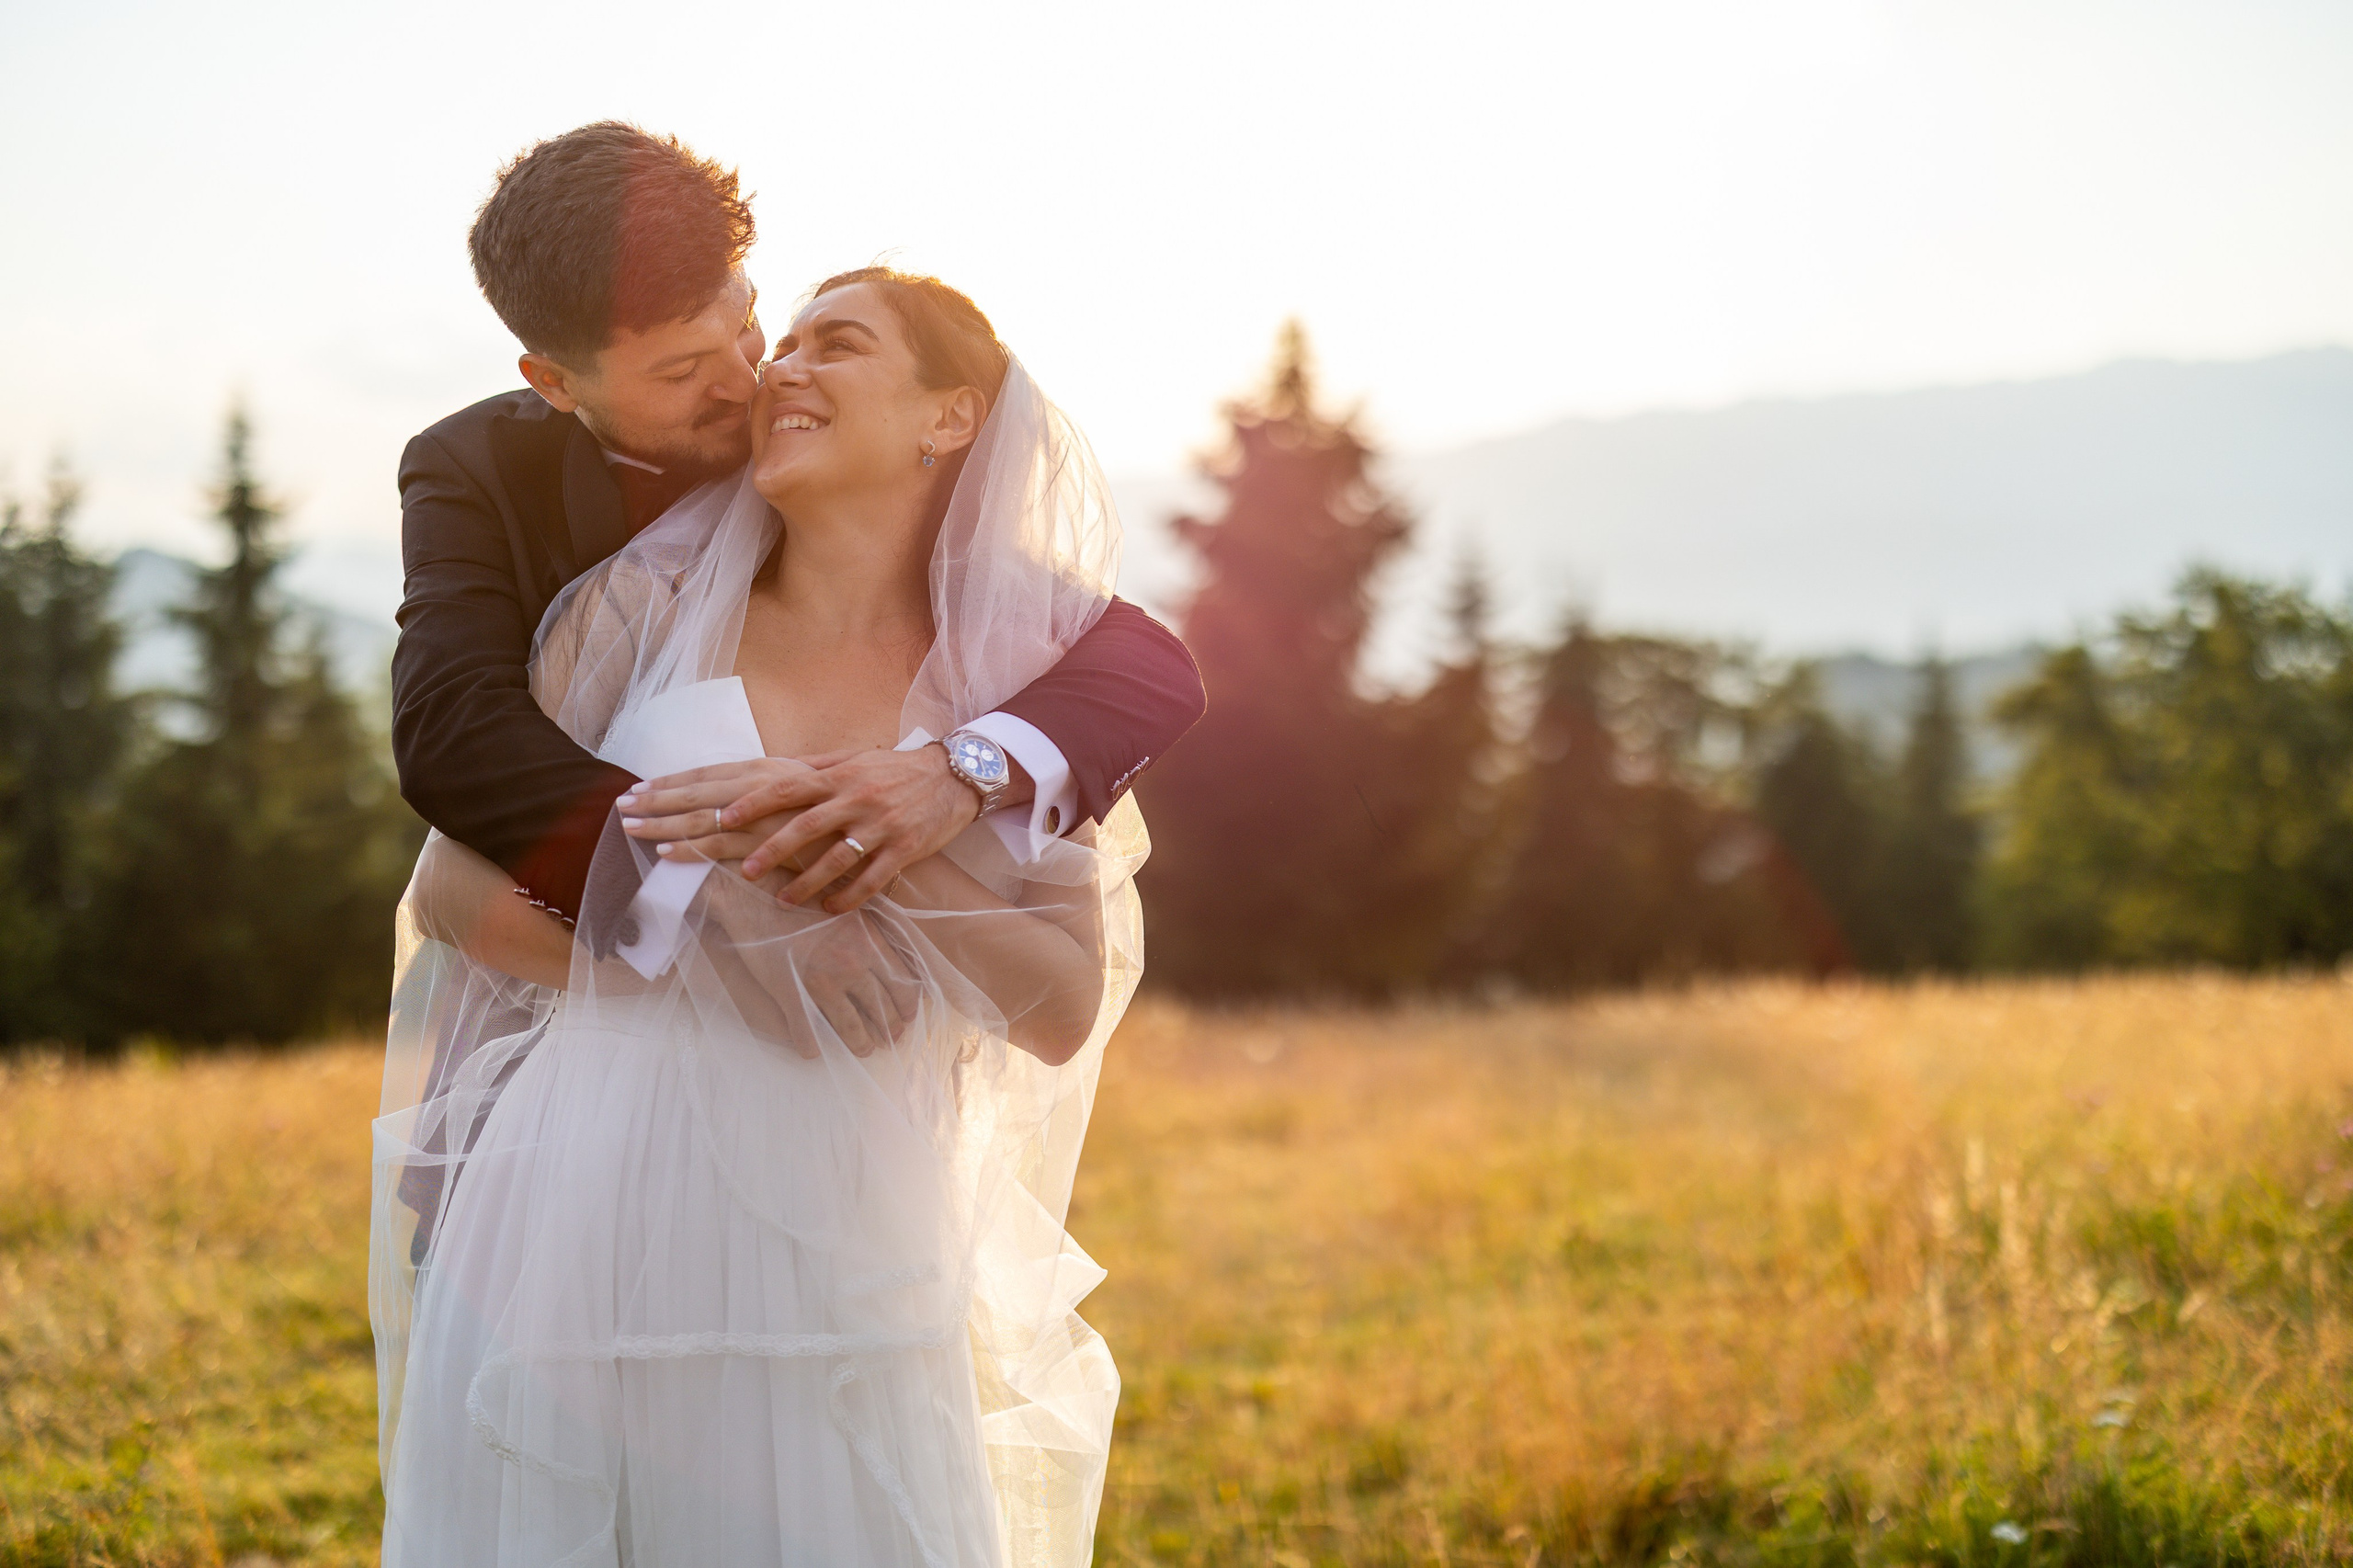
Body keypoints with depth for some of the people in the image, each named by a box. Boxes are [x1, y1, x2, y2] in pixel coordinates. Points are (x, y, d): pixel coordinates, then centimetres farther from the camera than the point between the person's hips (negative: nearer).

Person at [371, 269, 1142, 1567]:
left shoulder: (1025, 672, 4)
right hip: (583, 1232, 0)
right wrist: (729, 962, -9)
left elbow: (1066, 1011, -4)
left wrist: (859, 839, -17)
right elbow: (453, 890, 2)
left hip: (839, 1267, 0)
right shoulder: (650, 606, 4)